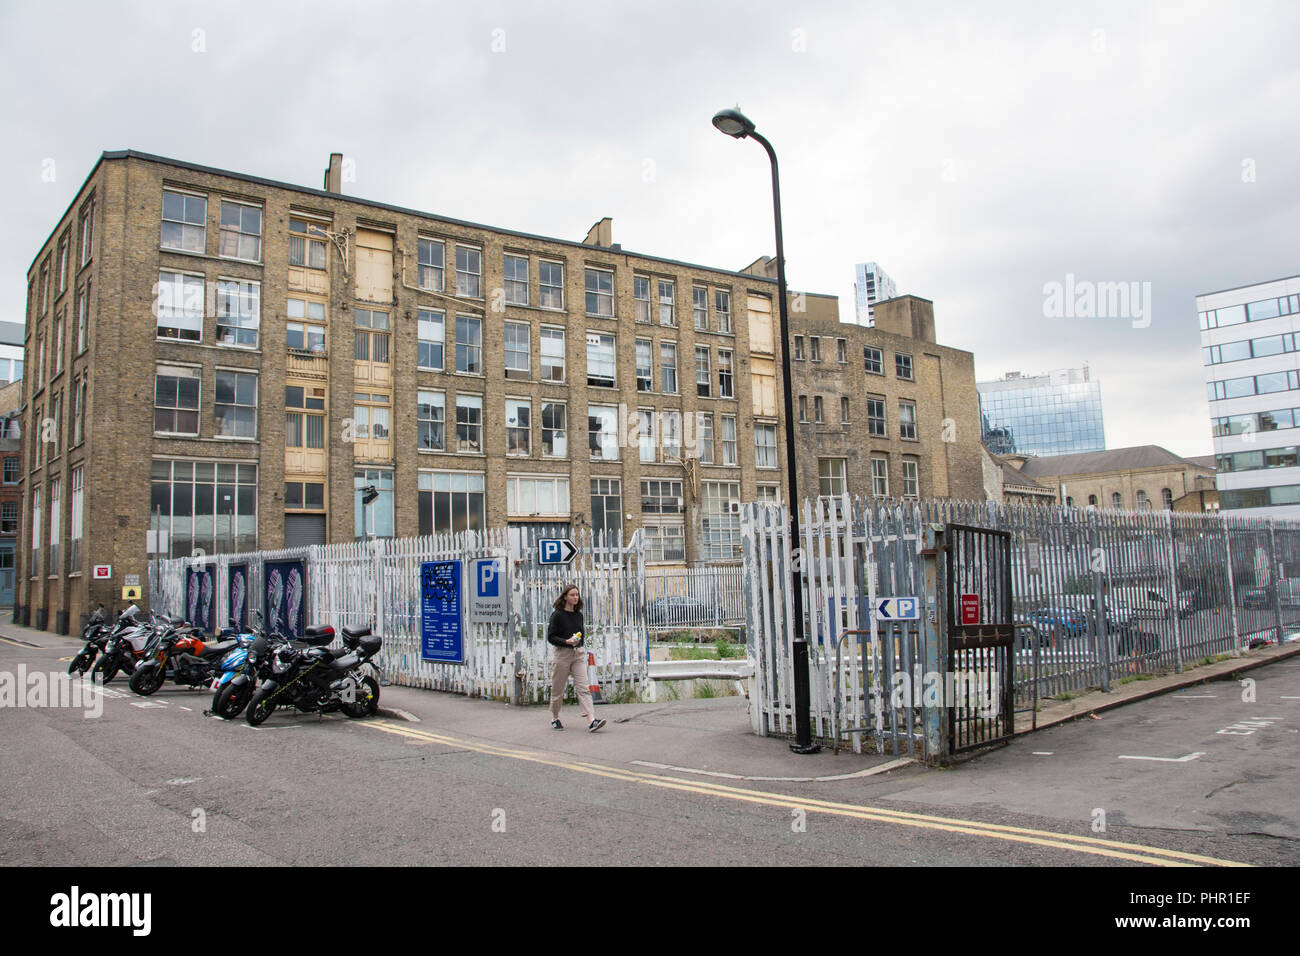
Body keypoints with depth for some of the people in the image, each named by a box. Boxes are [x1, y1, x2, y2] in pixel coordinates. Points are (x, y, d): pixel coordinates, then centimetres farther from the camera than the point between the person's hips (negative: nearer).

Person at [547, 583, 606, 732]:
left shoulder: (579, 615, 10)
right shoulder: (557, 615, -7)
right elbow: (551, 637, -9)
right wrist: (566, 641, -21)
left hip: (578, 654, 4)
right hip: (562, 653, -4)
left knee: (583, 687, -8)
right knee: (558, 689, 7)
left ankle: (591, 720, -18)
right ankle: (554, 718, 26)